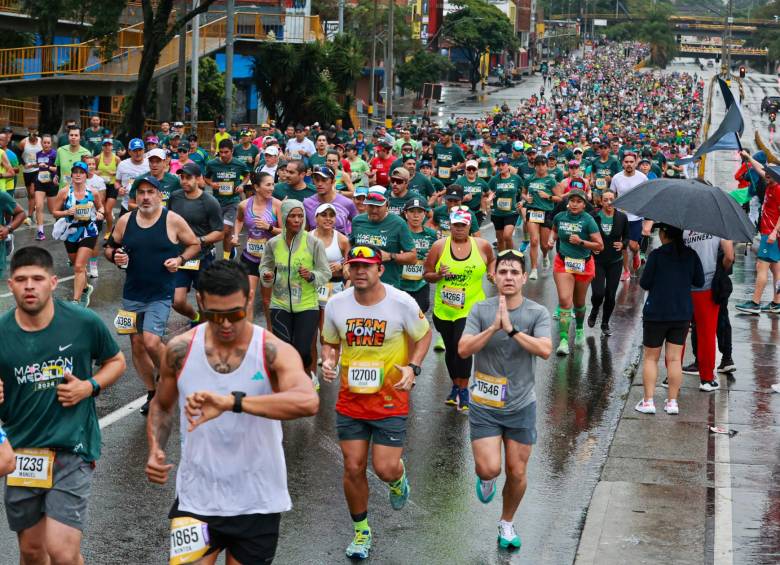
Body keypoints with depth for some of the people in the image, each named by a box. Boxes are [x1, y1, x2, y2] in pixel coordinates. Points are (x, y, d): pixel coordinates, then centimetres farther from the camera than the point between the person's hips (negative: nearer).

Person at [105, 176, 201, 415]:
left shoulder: (173, 221, -7)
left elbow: (195, 245, 3)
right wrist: (115, 256, -9)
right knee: (137, 346, 9)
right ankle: (152, 393, 25)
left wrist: (180, 259, -14)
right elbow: (109, 248, 13)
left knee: (151, 342, -19)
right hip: (132, 294, 4)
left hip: (160, 295, -4)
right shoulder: (125, 221, 2)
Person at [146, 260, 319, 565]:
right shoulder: (179, 351, -4)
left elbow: (308, 402, -34)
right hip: (196, 499, 1)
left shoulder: (274, 352, -13)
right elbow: (162, 405, 15)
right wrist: (155, 450, -6)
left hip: (257, 504, -1)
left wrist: (230, 402, -43)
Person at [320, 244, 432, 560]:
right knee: (353, 469, 5)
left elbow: (423, 335, 2)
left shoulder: (402, 303, -13)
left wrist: (412, 368, -13)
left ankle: (398, 478, 34)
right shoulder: (336, 304, -5)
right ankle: (361, 531, 25)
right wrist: (328, 362, -11)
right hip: (350, 400, 3)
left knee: (385, 469, -6)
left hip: (390, 401, -2)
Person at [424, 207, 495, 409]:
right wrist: (438, 275, -18)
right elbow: (426, 274, 3)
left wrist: (491, 272, 2)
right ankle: (456, 386, 35)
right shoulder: (439, 246, -2)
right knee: (451, 349, 15)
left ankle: (463, 390, -1)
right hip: (444, 309, 2)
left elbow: (492, 259, 22)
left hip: (471, 308, -2)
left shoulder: (482, 245, 0)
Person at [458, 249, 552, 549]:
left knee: (517, 473, 8)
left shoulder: (537, 313, -6)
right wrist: (494, 327, -24)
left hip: (521, 406, 1)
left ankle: (507, 523, 33)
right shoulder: (480, 310, -5)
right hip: (484, 406, -1)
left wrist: (512, 329, -27)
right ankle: (486, 478, 27)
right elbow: (463, 349, -14)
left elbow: (545, 350, -21)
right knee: (490, 469, -11)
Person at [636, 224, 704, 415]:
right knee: (674, 359, 9)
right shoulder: (691, 255, -2)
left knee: (651, 358, 9)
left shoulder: (656, 255, -13)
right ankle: (672, 402, 10)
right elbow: (699, 281, 5)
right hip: (682, 314, 3)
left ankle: (648, 401, 5)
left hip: (656, 313, -3)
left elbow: (644, 283, -11)